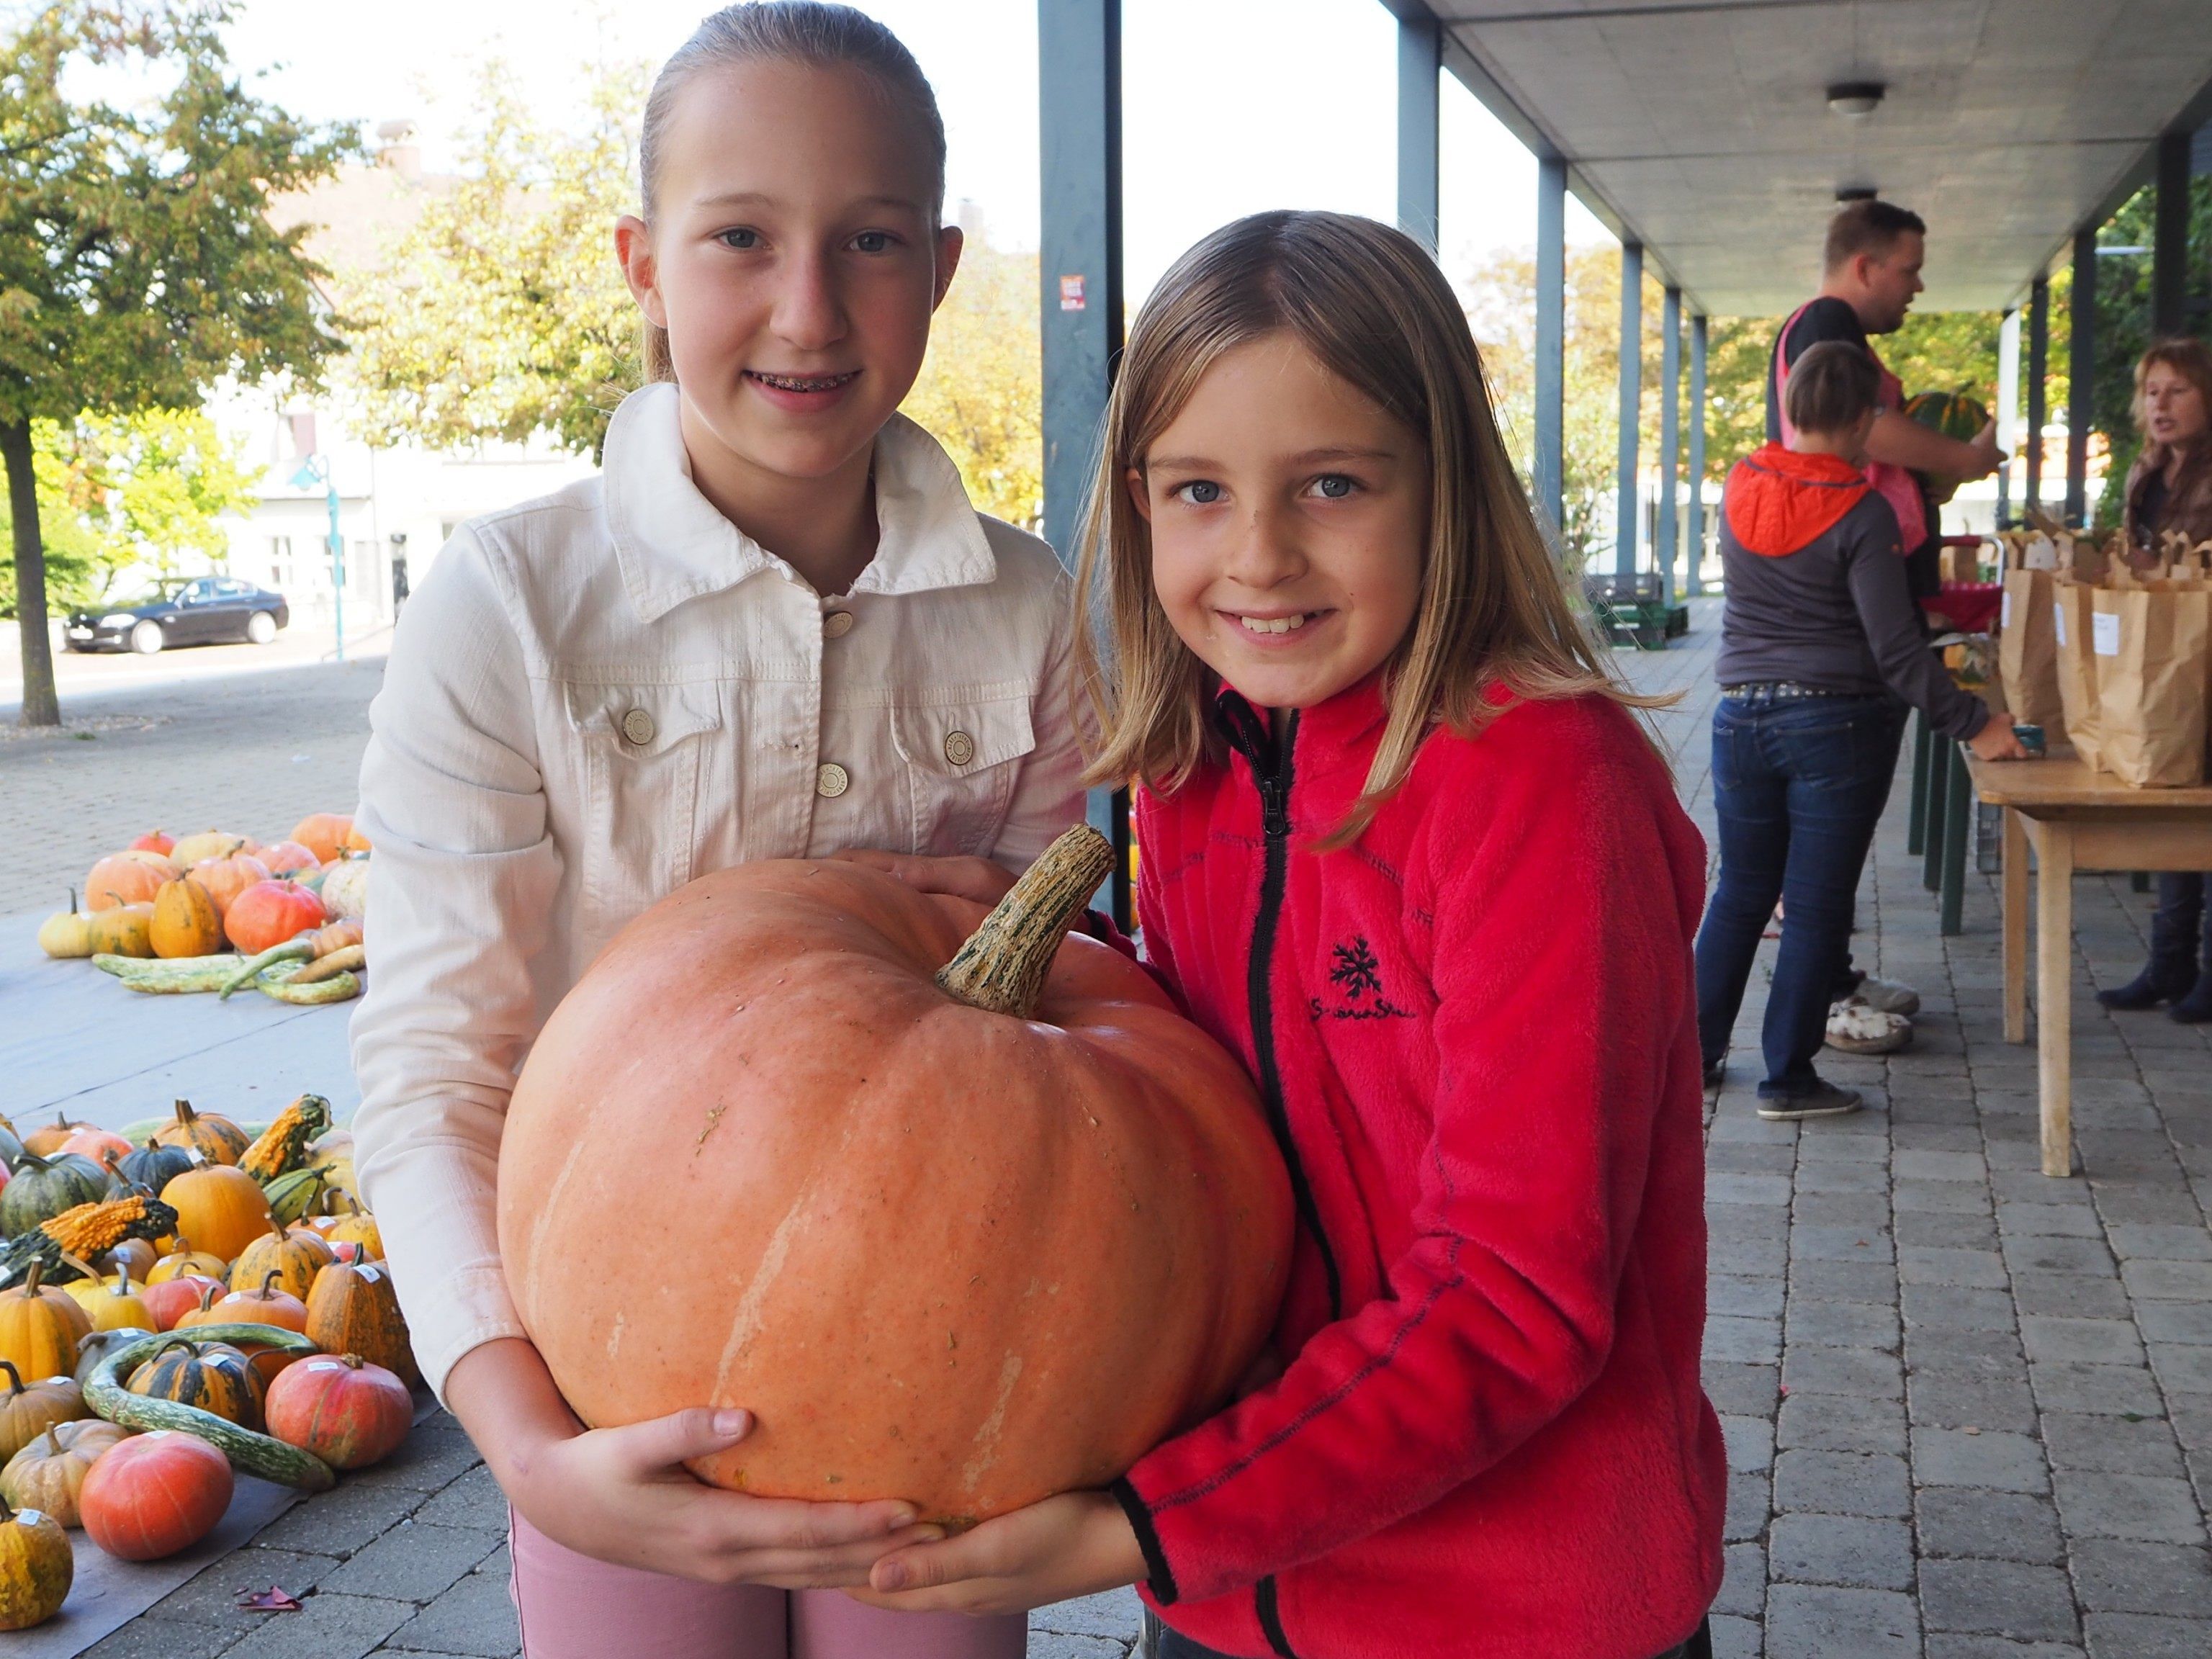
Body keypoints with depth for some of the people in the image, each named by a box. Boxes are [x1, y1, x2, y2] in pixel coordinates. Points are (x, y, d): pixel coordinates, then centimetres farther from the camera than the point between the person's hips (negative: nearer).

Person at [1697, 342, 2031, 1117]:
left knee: (1739, 892, 17)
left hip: (1742, 715, 5)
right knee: (1816, 907, 4)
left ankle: (1694, 1052, 22)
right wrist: (1973, 724, -8)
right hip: (1836, 725, -5)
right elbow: (1894, 649, -15)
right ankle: (1788, 1078, 9)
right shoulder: (1862, 513, -13)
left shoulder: (1739, 487, 1)